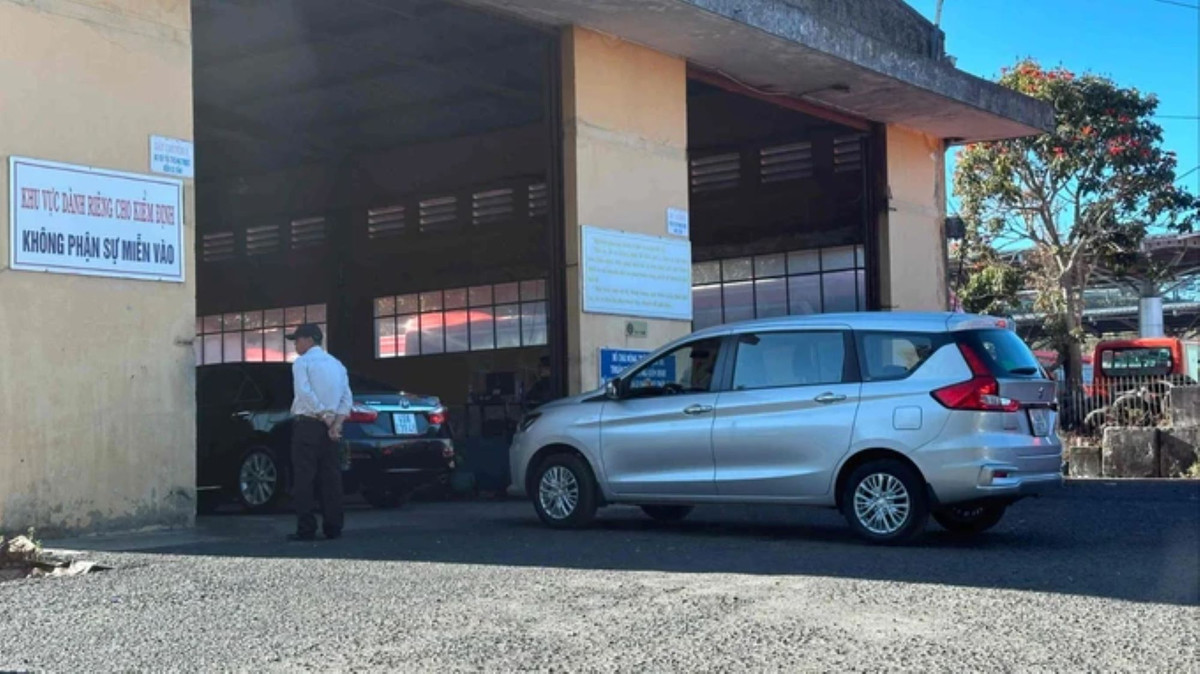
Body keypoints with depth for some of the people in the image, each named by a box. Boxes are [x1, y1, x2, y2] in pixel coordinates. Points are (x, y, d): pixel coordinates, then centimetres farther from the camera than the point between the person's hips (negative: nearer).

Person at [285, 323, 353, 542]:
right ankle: (333, 527, 6)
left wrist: (325, 417, -13)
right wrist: (336, 423, -3)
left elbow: (305, 393, -17)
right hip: (330, 426, 6)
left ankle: (306, 529, -8)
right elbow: (347, 398, 7)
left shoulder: (302, 362, -3)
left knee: (304, 478, -5)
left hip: (307, 424, -6)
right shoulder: (336, 364, 17)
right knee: (331, 478, 6)